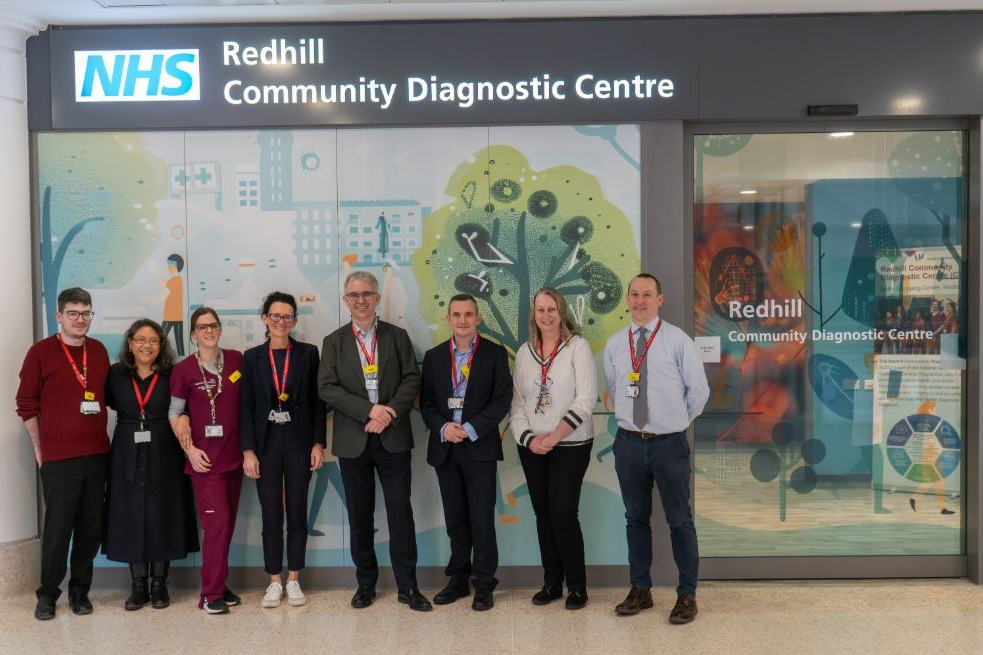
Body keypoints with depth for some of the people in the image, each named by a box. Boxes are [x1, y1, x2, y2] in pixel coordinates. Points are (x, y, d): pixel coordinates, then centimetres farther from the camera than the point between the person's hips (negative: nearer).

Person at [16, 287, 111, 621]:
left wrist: (102, 437, 11)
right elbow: (26, 404, 0)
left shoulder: (99, 351, 8)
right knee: (58, 528, 2)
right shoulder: (41, 351, -3)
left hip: (97, 454, 4)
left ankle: (80, 590, 22)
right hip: (58, 457, -4)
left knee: (91, 527, 7)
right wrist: (40, 447, 0)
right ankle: (47, 594, 19)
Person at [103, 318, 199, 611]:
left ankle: (159, 584, 17)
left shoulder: (172, 376, 0)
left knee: (162, 517, 4)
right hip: (127, 455, 1)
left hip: (163, 455, -1)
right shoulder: (115, 375, 3)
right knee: (131, 517, 6)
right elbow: (110, 401, 12)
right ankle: (138, 586, 17)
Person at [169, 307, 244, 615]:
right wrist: (189, 448, -8)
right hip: (205, 459, -4)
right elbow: (175, 414, 1)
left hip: (234, 456, 4)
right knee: (217, 522, -8)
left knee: (228, 523, 11)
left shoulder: (236, 359, 2)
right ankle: (211, 594, 5)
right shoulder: (184, 370, -5)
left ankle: (219, 585, 25)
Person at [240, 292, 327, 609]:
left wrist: (318, 444, -5)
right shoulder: (252, 357, 3)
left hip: (299, 442, 0)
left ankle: (294, 580, 19)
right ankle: (275, 582, 17)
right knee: (271, 515, 6)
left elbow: (318, 402, 1)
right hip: (266, 443, 1)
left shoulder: (308, 353, 1)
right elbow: (246, 407, 1)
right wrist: (248, 451, -5)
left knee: (297, 513, 7)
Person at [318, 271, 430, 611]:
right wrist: (368, 411, -16)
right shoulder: (334, 342, 6)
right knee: (360, 516, 10)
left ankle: (408, 586, 11)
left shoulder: (398, 336, 6)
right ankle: (366, 582, 24)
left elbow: (412, 380, -1)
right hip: (353, 441, 1)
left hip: (393, 437, 0)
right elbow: (327, 388, -5)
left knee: (401, 513, 1)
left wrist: (389, 414, -15)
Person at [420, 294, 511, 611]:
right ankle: (458, 579, 23)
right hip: (445, 447, 3)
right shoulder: (433, 356, 9)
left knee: (482, 517, -1)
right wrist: (443, 427, -11)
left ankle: (484, 584, 11)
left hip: (480, 447, -3)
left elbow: (502, 399, -5)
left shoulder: (495, 354, 0)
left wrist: (471, 429, -14)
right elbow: (426, 401, 7)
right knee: (455, 519, 11)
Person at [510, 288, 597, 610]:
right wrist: (528, 438, -6)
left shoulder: (577, 347, -5)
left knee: (563, 513, -7)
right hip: (531, 447, 4)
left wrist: (554, 436, -15)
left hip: (570, 445, -4)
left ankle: (577, 585, 10)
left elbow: (586, 399, -12)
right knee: (542, 514, 8)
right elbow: (517, 401, 9)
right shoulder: (524, 352, 8)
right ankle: (551, 582, 20)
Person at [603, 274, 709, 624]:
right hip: (628, 443, 4)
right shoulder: (614, 344, 4)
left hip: (669, 443, -3)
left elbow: (699, 389, 1)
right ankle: (640, 590, 27)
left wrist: (679, 421, 8)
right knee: (636, 518, 13)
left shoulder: (678, 340, -6)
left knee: (680, 520, 6)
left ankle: (687, 595, 18)